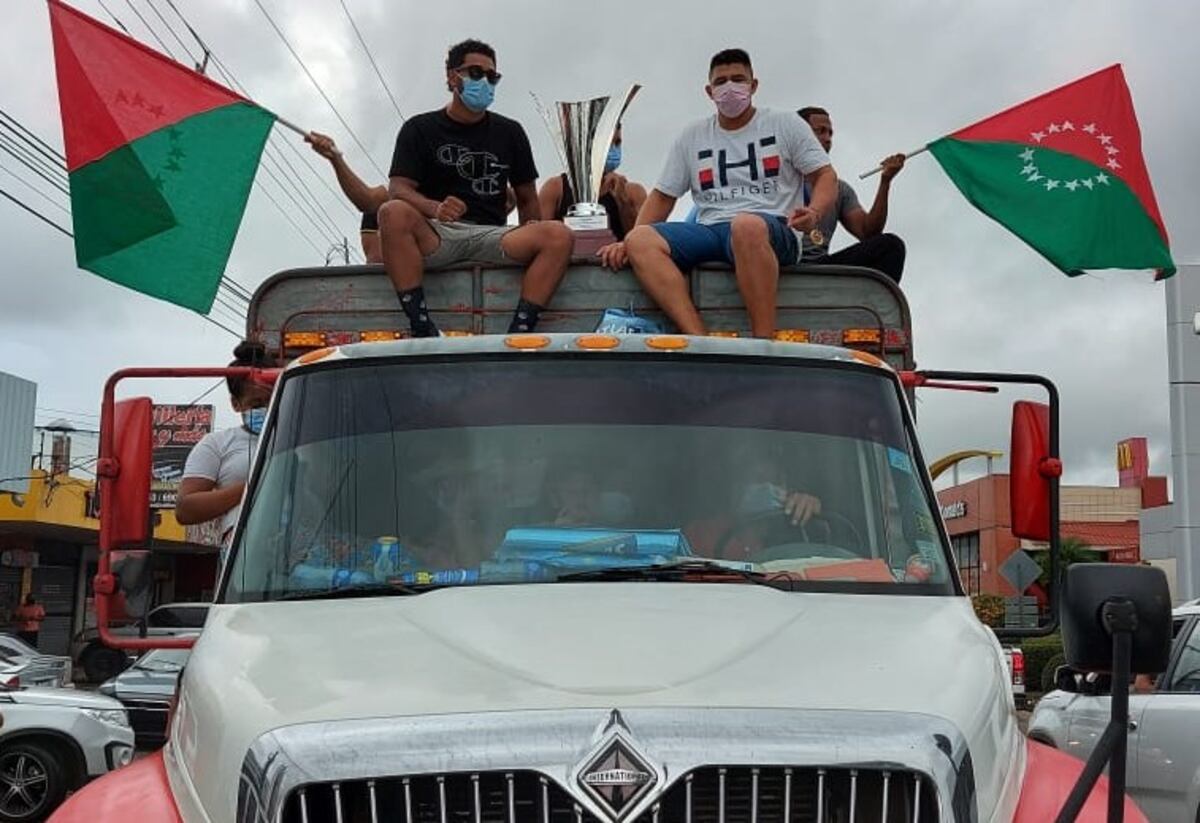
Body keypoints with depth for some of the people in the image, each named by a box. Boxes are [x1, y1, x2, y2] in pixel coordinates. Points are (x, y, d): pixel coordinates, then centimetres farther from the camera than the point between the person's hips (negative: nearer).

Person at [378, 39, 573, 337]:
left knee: (560, 236, -25)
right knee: (393, 213, -35)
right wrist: (435, 208, -25)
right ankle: (423, 329, -37)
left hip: (492, 235, 2)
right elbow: (398, 189, -3)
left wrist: (531, 241, 1)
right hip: (436, 237, -2)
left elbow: (527, 199, 21)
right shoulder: (420, 129, 11)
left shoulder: (509, 132, 20)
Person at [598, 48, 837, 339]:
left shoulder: (786, 125, 14)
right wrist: (628, 243, 2)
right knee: (641, 240, -26)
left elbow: (826, 176, 9)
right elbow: (662, 195, 20)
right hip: (711, 232, 4)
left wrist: (814, 213, -15)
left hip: (773, 231, -3)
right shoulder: (692, 137, 22)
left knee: (747, 225, -42)